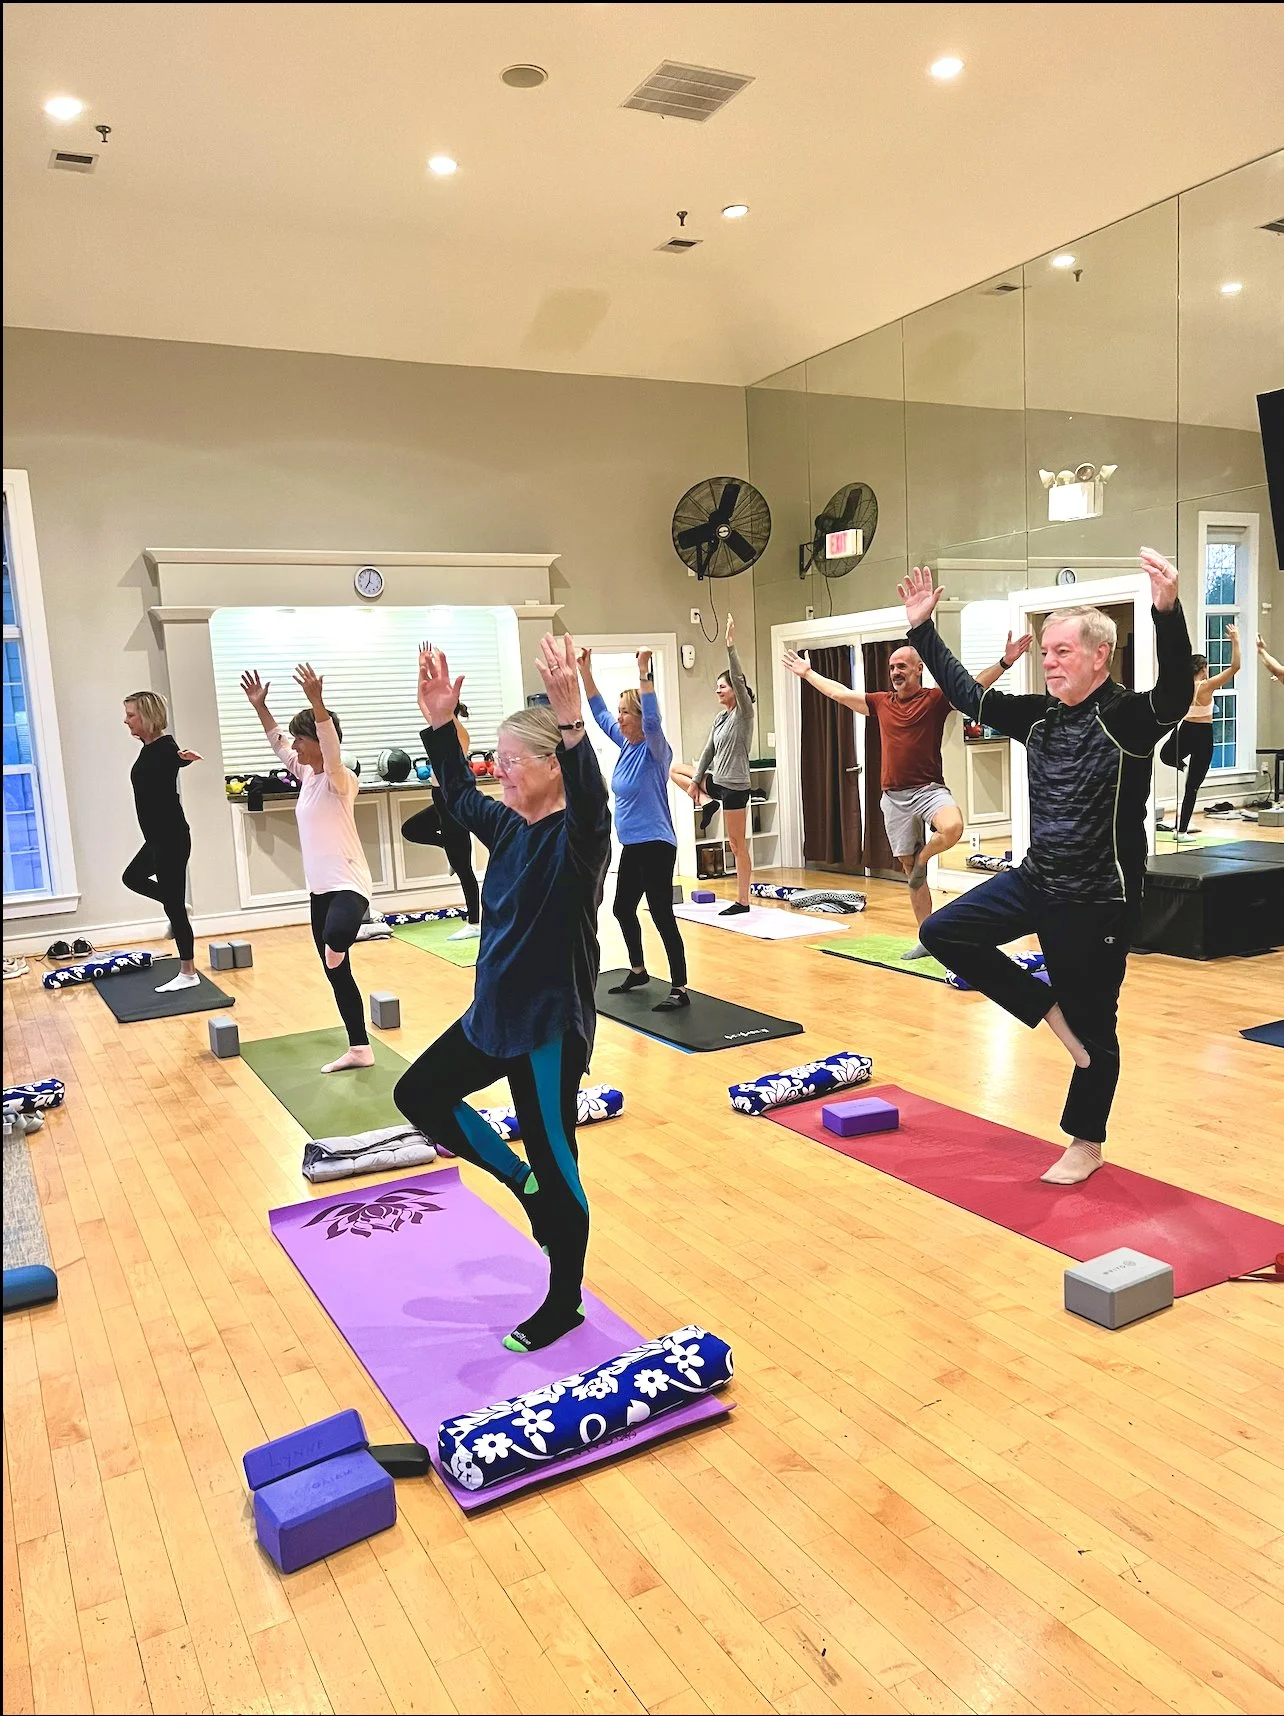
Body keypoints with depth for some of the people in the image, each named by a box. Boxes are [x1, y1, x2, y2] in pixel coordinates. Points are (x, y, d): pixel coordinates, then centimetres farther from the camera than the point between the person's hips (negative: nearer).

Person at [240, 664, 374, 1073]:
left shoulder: (339, 779, -12)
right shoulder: (306, 774, 12)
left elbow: (331, 745, -30)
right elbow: (277, 743, 21)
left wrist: (316, 701, -42)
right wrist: (259, 705, 16)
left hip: (348, 884, -9)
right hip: (320, 887, 9)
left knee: (336, 936, -44)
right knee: (336, 974, 11)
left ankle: (339, 942, -8)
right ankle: (359, 1049, 19)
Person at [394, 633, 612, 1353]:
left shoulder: (576, 836, -19)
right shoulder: (508, 827, 5)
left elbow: (591, 803, -41)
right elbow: (460, 794, 21)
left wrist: (571, 718, -54)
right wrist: (441, 723, 11)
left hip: (551, 1026, -9)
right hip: (495, 1015, 9)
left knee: (554, 1162, 4)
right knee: (419, 1094, 21)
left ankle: (565, 1302, 25)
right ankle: (522, 1182, 30)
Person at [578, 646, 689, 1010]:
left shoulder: (654, 749, -13)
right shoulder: (626, 745, 8)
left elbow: (652, 719, -32)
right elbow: (600, 713, 15)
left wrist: (643, 673, -36)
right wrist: (585, 673, 10)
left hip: (656, 846, -9)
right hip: (632, 846, 9)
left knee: (662, 915, -8)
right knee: (622, 909, 19)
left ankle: (679, 989, -3)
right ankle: (638, 971, 37)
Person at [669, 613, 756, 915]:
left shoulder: (744, 713, -9)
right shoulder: (721, 718, 12)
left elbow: (738, 678, -22)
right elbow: (709, 751, 13)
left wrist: (730, 644, -27)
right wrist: (696, 782, 10)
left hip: (735, 785, -8)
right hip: (718, 782, 8)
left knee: (738, 845, -4)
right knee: (675, 769, 20)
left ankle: (742, 901, 3)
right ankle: (707, 802, 8)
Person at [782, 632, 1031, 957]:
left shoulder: (935, 698, -2)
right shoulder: (881, 703, 10)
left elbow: (973, 686, -14)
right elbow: (839, 692, 20)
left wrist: (1005, 662, -28)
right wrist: (808, 673, 27)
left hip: (929, 789, -4)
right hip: (894, 797, 4)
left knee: (953, 828, -36)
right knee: (909, 871, 8)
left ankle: (922, 858, -3)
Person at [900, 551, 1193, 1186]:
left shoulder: (1128, 718, -15)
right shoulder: (1039, 717, 4)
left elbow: (1176, 694, -36)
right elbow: (967, 695, 12)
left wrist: (1168, 611, -51)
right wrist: (922, 630, 7)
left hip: (1100, 900, -6)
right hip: (1037, 880, 7)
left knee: (1093, 1027, 6)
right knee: (943, 932, 3)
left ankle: (1086, 1144, 26)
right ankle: (1047, 1006, 13)